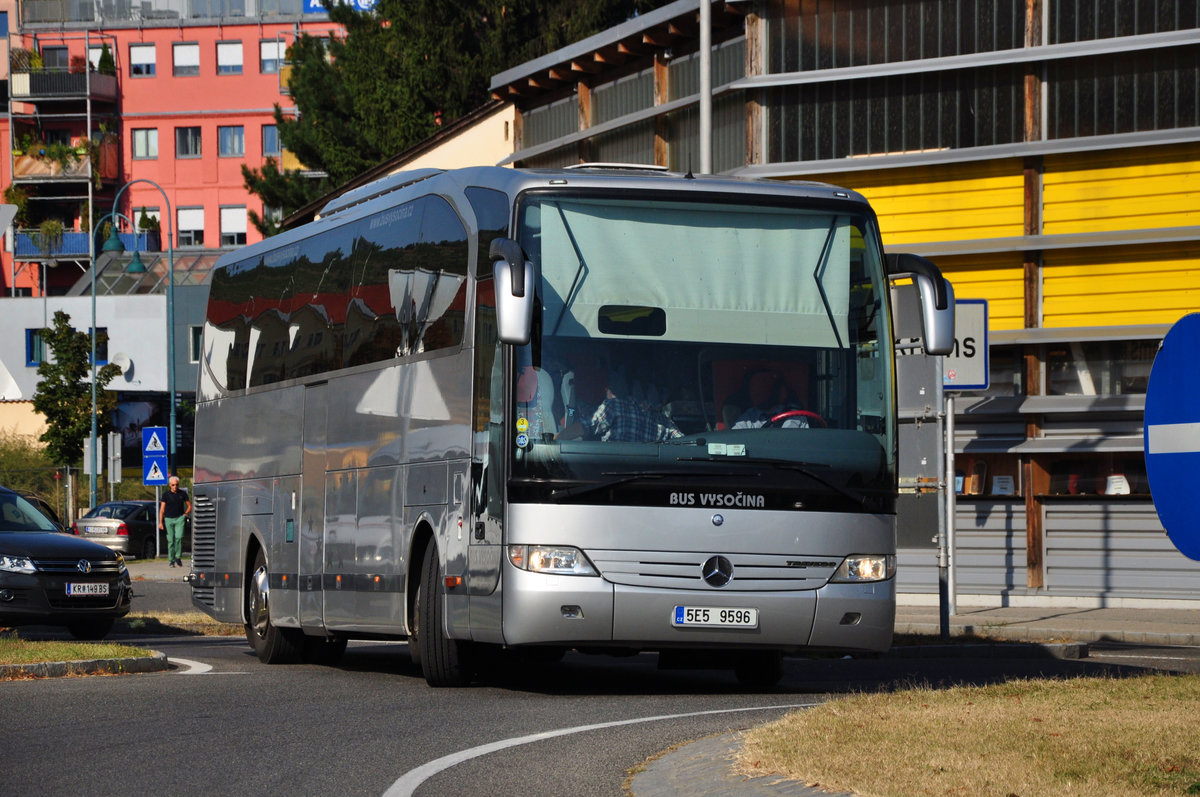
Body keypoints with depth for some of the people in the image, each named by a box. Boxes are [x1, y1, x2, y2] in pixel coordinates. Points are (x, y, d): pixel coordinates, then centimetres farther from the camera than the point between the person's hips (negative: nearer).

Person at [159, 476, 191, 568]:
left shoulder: (182, 494, 7)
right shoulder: (166, 495, 4)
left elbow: (189, 506, 16)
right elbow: (162, 509, 4)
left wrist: (185, 514, 2)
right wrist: (160, 522, -2)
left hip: (179, 519, 0)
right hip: (169, 519, 0)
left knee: (179, 537, -17)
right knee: (171, 540, 0)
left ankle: (178, 557, -3)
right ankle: (171, 560, 8)